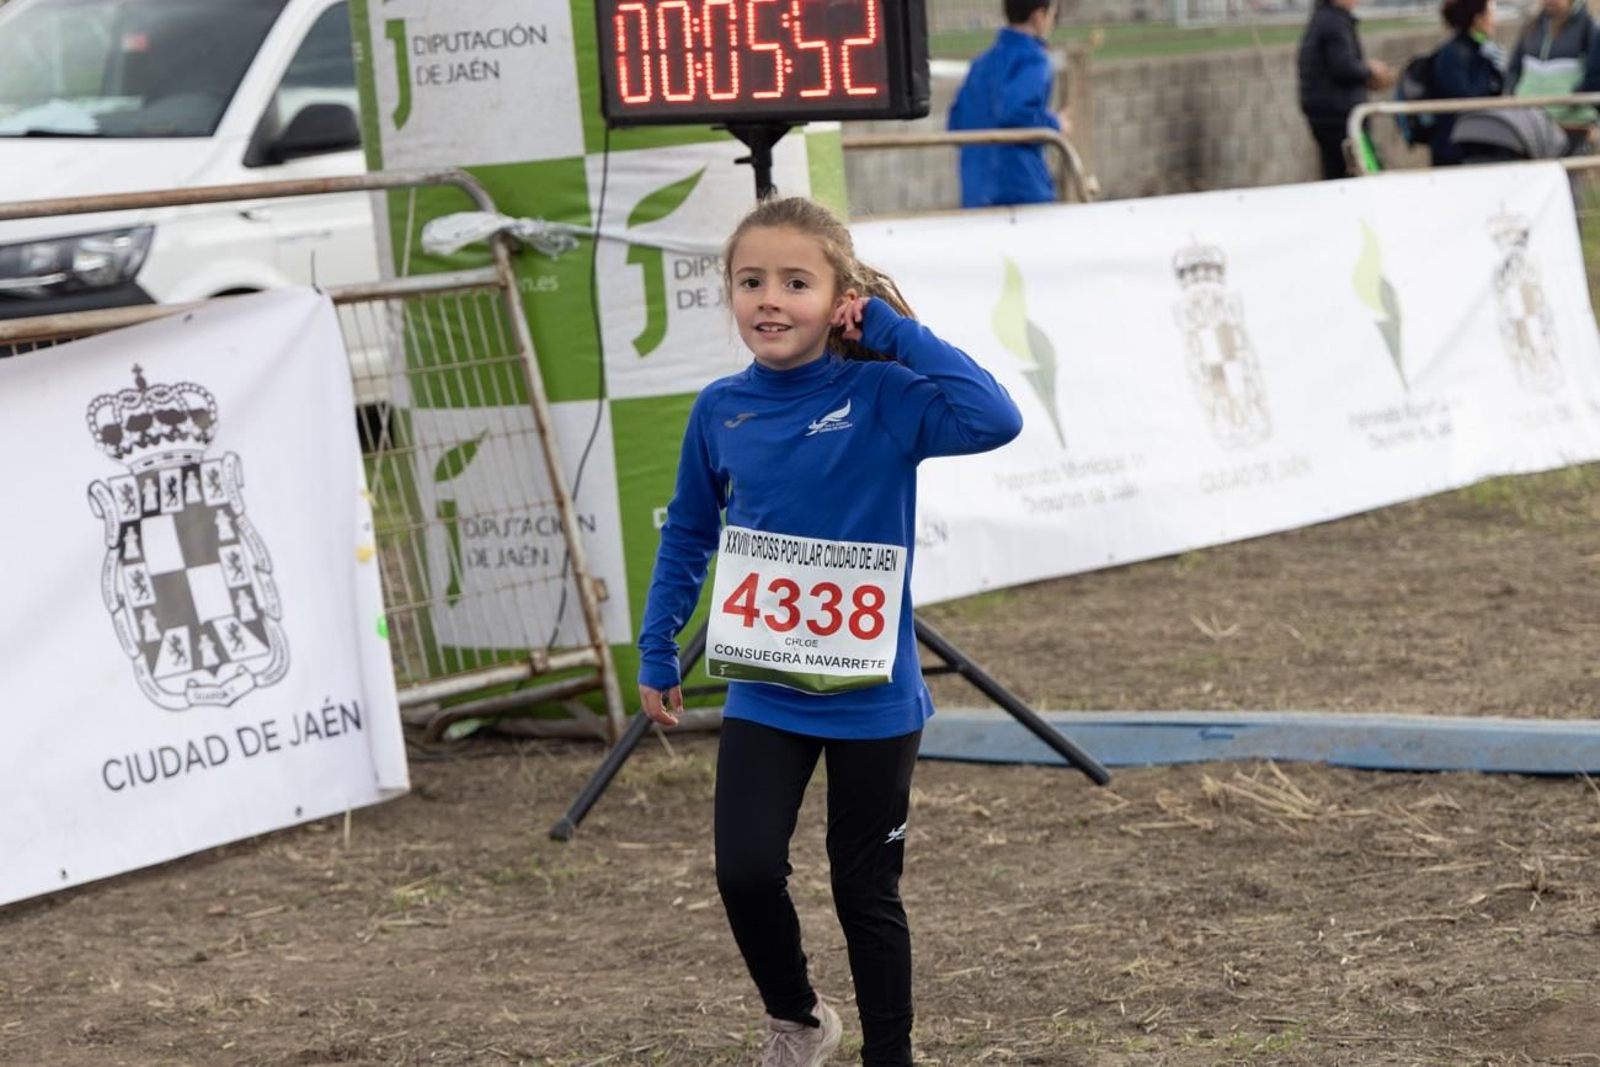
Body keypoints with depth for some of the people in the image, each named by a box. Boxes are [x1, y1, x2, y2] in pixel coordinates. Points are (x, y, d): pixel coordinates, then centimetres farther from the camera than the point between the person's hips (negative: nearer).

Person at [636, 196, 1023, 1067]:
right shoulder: (719, 410, -1)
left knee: (866, 889, 9)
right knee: (746, 870, -9)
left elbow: (993, 419, -29)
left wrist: (894, 329, -22)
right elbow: (687, 536, 11)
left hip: (871, 694, -2)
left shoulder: (880, 396, -12)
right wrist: (656, 653, 12)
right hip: (762, 693, 2)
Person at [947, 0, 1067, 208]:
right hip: (1023, 192, -8)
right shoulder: (1033, 59, -8)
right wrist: (1054, 124, -8)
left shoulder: (982, 63, 17)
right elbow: (1014, 111, -23)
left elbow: (957, 124, 17)